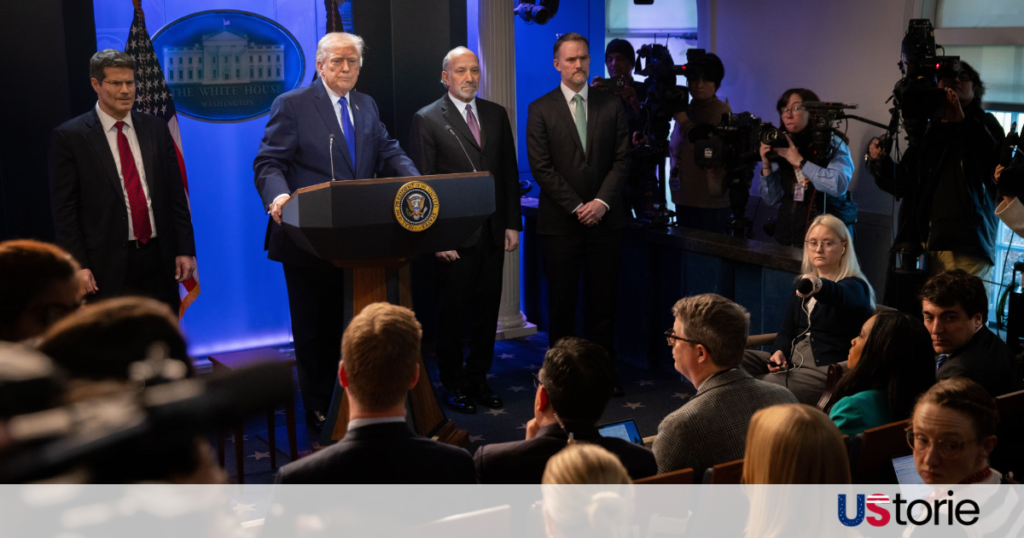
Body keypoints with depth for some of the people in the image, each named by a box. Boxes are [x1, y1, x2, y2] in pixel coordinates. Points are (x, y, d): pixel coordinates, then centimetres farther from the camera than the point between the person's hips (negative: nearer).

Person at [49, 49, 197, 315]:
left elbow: (176, 195, 10)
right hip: (107, 264, -3)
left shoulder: (156, 129, 9)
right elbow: (64, 209, -4)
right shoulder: (69, 136, -2)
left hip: (159, 259, 4)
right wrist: (78, 265, -10)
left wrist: (185, 250, 4)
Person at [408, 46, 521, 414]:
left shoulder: (496, 115, 11)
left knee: (487, 311, 10)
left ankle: (478, 380, 24)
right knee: (452, 313, 5)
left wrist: (512, 224, 6)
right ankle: (453, 385, 19)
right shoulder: (426, 120, -4)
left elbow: (509, 172, 12)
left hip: (493, 234, 5)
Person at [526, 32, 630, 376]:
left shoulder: (611, 106, 9)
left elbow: (621, 160, 4)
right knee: (562, 302, 4)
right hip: (560, 221, -2)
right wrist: (577, 207, -11)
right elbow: (541, 168, -5)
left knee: (603, 301, 5)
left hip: (604, 219, 2)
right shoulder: (540, 110, 1)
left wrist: (602, 201, -10)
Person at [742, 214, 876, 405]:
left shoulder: (854, 287, -6)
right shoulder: (803, 284, 16)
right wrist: (779, 352, -4)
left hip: (828, 370, -7)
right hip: (791, 361, 7)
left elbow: (840, 295, -32)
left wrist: (819, 286, -56)